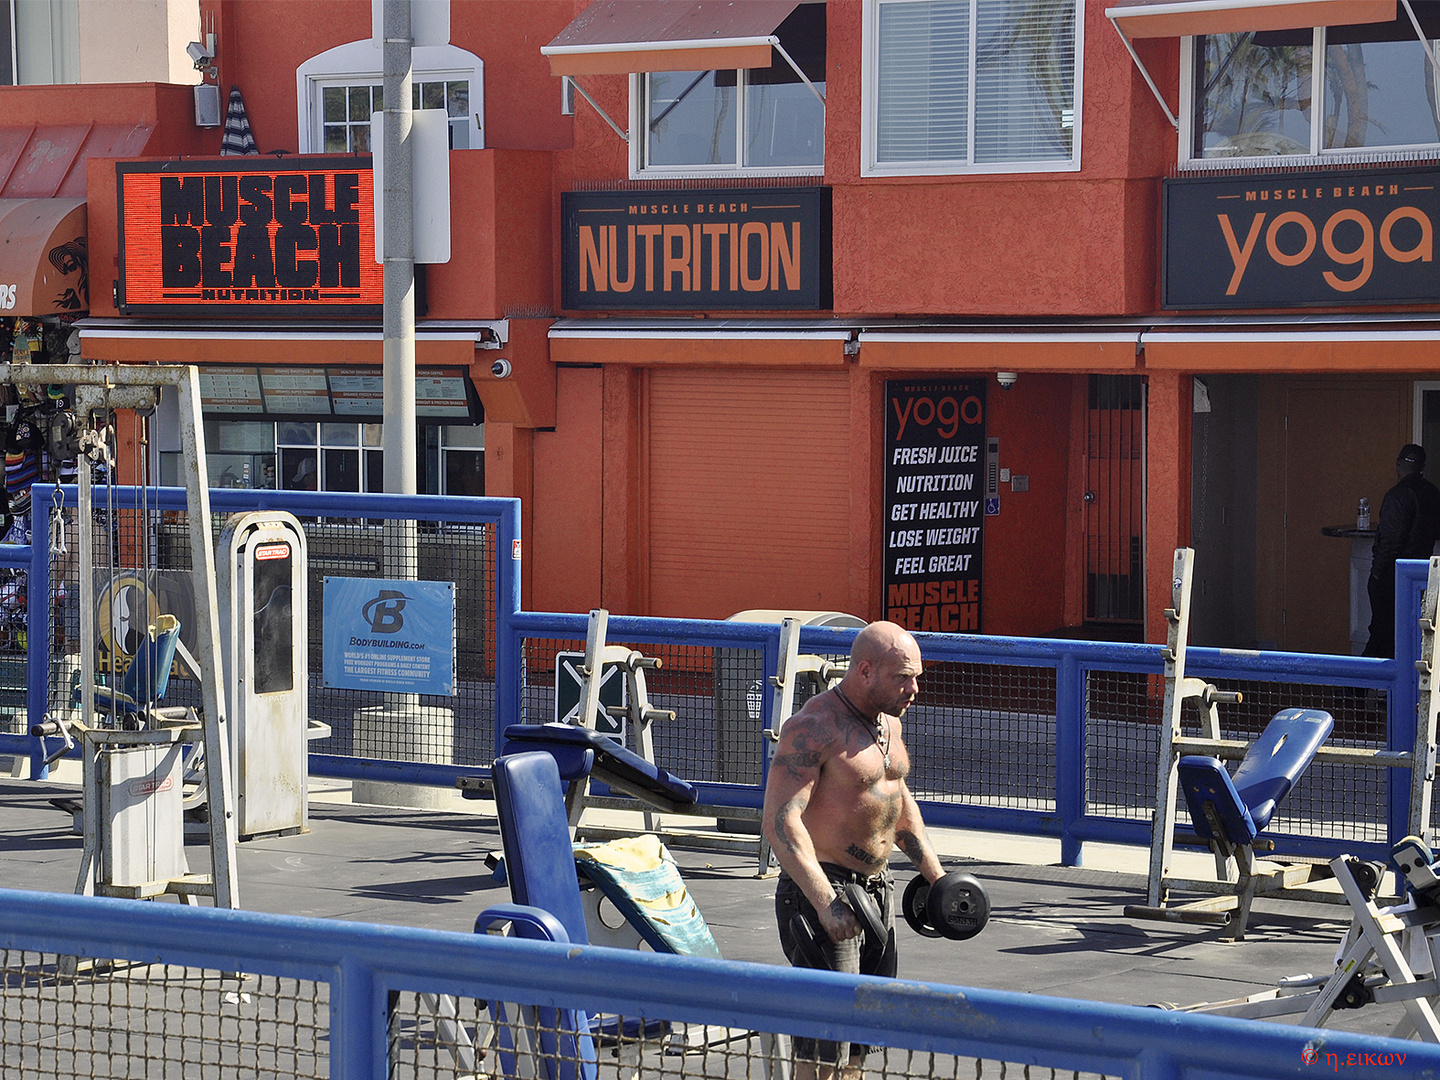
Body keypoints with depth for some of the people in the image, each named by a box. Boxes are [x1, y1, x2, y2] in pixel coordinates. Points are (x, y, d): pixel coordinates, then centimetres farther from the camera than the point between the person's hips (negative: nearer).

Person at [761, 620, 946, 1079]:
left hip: (878, 887, 9)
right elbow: (780, 820, -25)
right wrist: (824, 902, -32)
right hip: (822, 890, -9)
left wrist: (935, 874, 21)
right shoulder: (814, 727, -18)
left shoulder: (889, 721, 9)